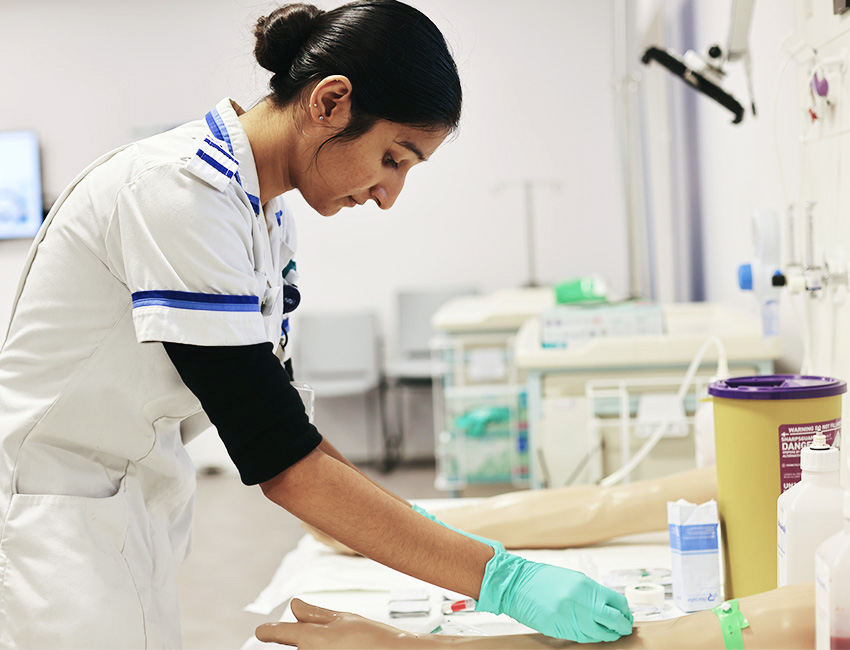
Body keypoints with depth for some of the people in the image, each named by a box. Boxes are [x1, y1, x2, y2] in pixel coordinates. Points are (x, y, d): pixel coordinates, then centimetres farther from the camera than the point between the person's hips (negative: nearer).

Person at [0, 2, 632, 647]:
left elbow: (269, 416, 9)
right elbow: (280, 461, -27)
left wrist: (417, 524, -1)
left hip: (136, 512, 8)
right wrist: (501, 578, -25)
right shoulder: (180, 192, -25)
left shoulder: (268, 219, 4)